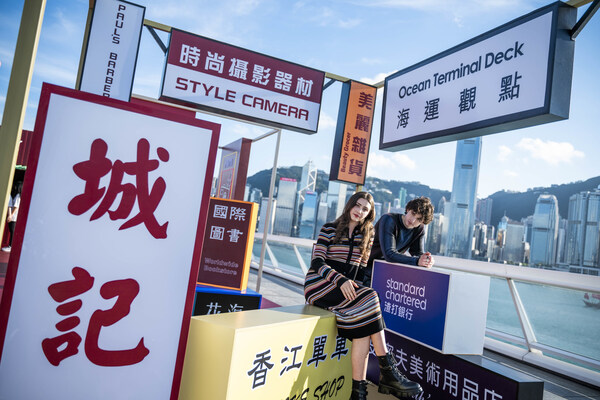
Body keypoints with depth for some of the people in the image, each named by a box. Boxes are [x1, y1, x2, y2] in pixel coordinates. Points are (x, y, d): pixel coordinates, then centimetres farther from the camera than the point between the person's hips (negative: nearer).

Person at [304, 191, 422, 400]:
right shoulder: (329, 229, 4)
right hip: (319, 284, -4)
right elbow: (317, 262, -6)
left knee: (363, 323, -28)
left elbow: (362, 267, 17)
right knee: (368, 298, -30)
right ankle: (387, 372, -26)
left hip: (348, 286, 4)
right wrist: (340, 279, -22)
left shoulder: (367, 234, 17)